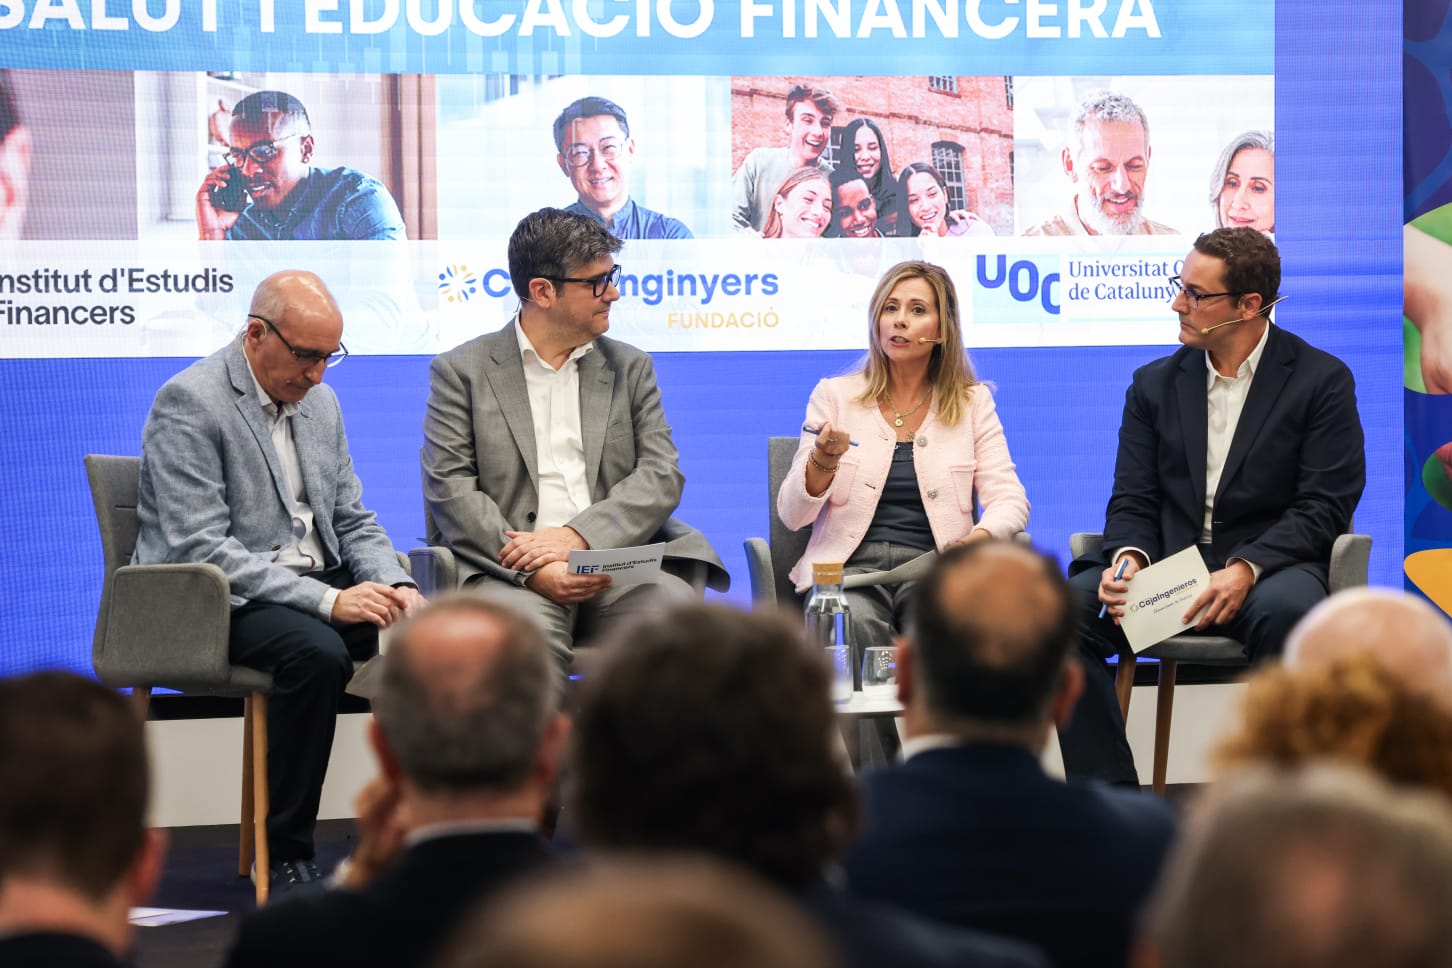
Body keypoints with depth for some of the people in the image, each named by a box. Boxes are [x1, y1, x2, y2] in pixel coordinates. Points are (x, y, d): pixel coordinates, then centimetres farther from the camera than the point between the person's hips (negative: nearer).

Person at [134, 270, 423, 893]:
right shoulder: (188, 403, -12)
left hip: (319, 583, 7)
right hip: (221, 599, -7)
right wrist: (326, 601, -27)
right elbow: (201, 549, -20)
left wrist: (396, 586, -5)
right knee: (316, 652, -36)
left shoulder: (320, 402, 13)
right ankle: (286, 857, -24)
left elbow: (354, 522, 18)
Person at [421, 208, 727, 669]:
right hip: (505, 567, -3)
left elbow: (661, 476, 8)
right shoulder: (460, 371, 11)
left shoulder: (631, 368, 20)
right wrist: (534, 569, -15)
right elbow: (451, 489, 0)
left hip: (617, 562, 3)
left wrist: (578, 537, -11)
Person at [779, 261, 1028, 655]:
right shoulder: (835, 395, 12)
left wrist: (975, 542, -18)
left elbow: (1009, 503, 4)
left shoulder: (973, 403, 14)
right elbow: (791, 515, 5)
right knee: (857, 627, -36)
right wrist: (823, 460, -16)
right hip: (852, 568, 0)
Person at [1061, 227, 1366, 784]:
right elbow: (1133, 501, 11)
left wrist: (1247, 569, -21)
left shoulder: (1322, 380, 2)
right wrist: (1129, 557, -14)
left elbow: (1325, 506, -6)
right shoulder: (1154, 384, 15)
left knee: (1286, 611, -40)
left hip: (1269, 566, -3)